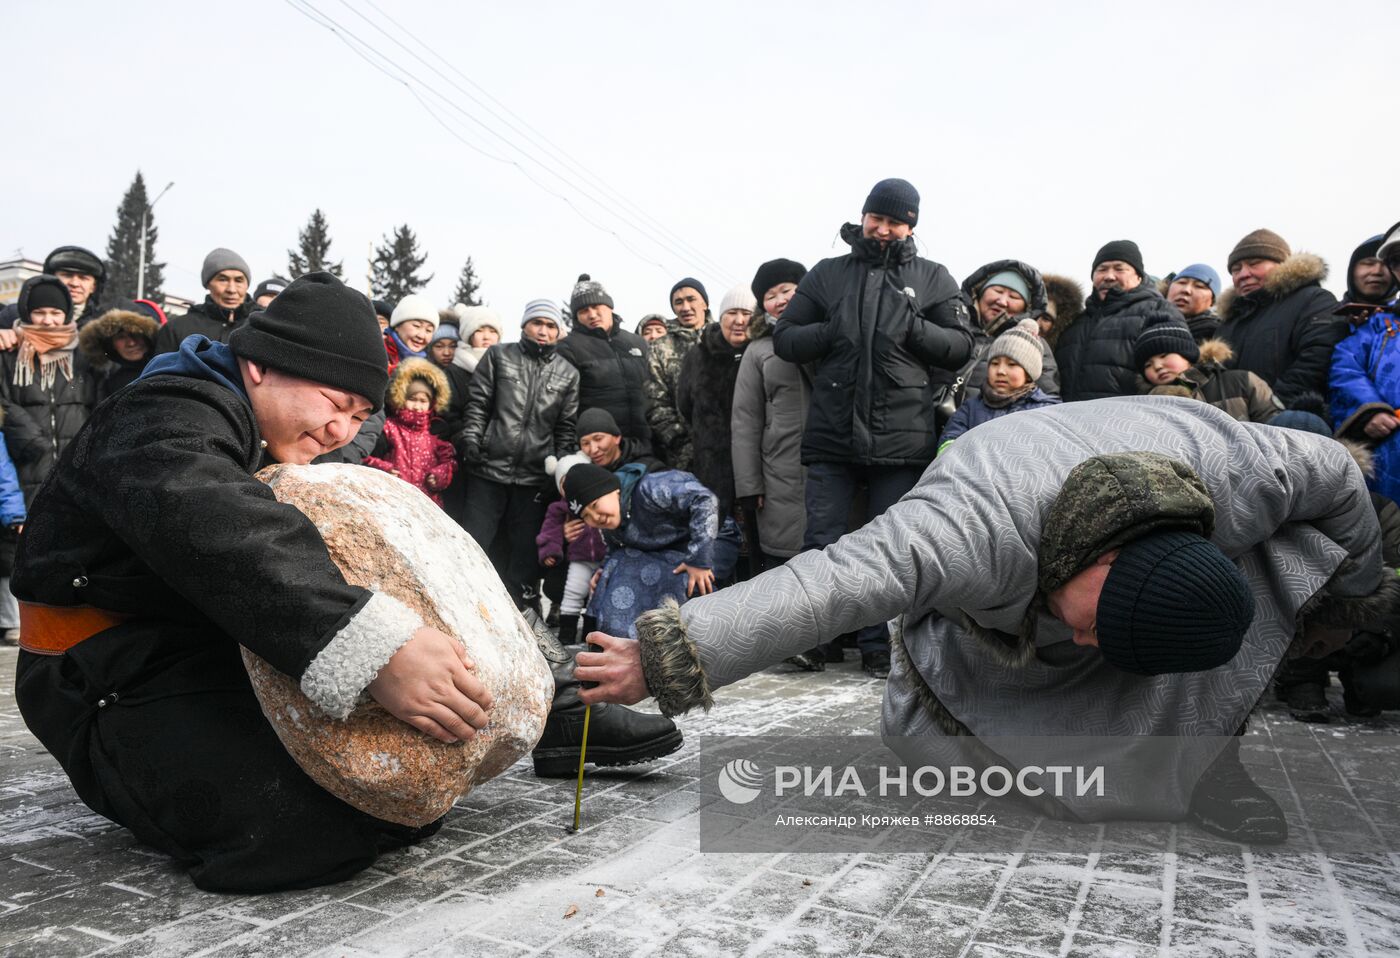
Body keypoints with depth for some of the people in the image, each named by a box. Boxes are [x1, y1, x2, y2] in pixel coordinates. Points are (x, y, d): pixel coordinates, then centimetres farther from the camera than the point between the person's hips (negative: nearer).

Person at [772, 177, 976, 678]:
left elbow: (961, 346, 6)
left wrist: (913, 328, -10)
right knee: (821, 543, 4)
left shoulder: (933, 278, 10)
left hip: (902, 438, 0)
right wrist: (828, 334, -8)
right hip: (832, 435, 0)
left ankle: (878, 645, 18)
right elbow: (784, 338, 9)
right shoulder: (827, 274, 11)